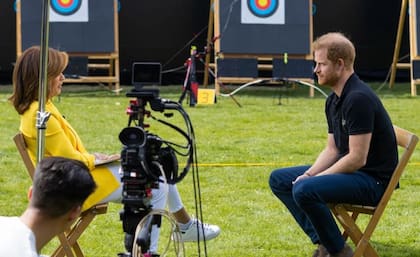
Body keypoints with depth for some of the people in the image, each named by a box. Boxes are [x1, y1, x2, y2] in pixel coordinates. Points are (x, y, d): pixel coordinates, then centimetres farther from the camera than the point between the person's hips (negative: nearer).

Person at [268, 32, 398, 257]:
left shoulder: (359, 99, -21)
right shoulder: (333, 100, 10)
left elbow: (357, 158, -24)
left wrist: (312, 179, -17)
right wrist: (308, 174, -4)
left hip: (373, 179, -11)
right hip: (347, 169, 11)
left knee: (304, 190, -30)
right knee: (278, 179, 9)